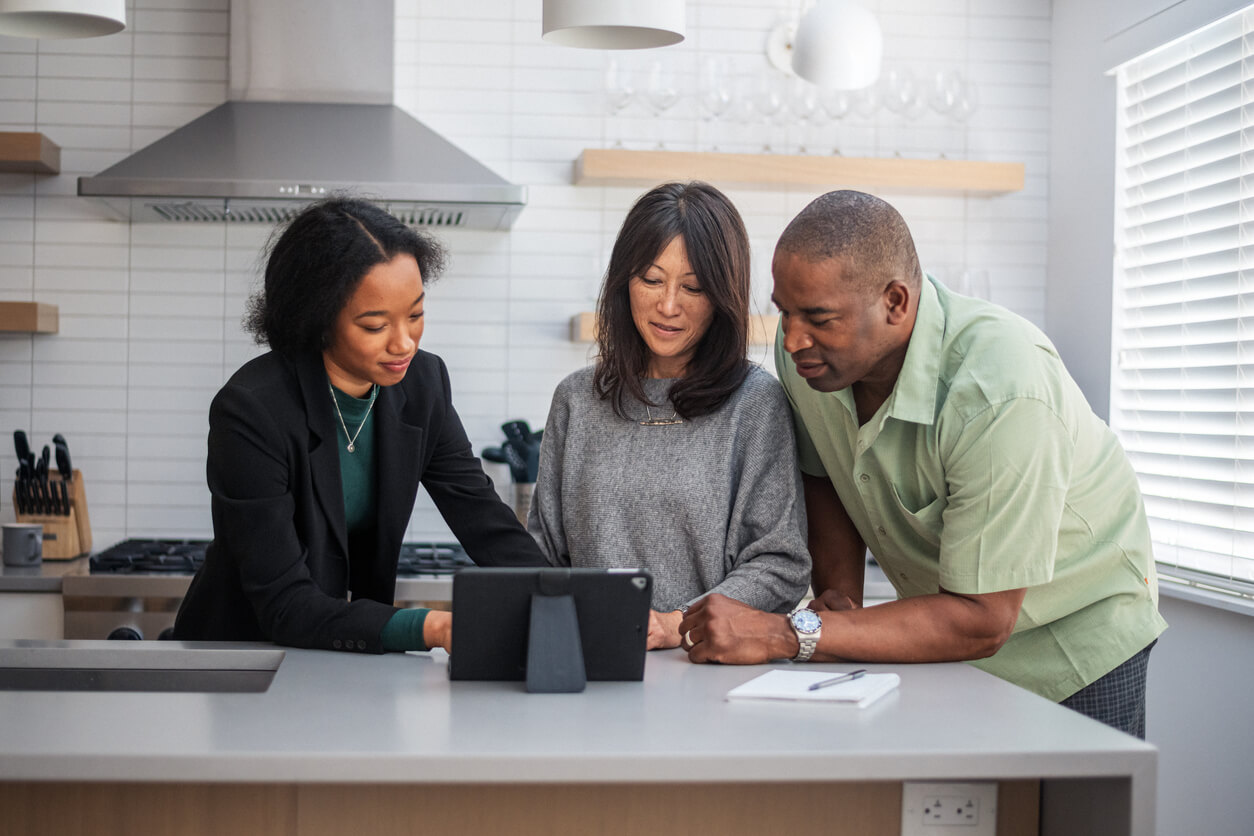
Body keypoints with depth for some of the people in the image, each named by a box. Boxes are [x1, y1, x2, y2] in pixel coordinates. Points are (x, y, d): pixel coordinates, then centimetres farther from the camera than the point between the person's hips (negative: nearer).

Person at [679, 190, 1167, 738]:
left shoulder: (1001, 394, -34)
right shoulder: (804, 353, -15)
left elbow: (979, 621, -32)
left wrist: (787, 635, -35)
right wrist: (838, 593, -11)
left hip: (1073, 627, -5)